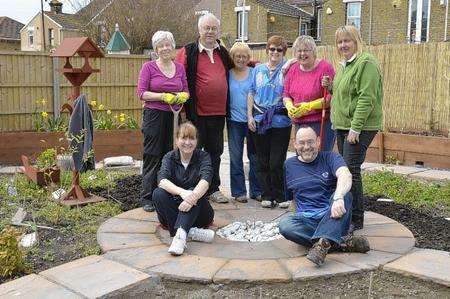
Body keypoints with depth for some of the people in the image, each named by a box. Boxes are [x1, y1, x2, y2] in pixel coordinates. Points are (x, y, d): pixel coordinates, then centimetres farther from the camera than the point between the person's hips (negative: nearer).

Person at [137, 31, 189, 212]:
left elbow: (186, 92, 16)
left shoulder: (179, 68, 12)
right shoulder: (149, 67, 0)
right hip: (154, 115, -4)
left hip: (174, 116, 4)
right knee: (152, 157, -1)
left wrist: (181, 96, -7)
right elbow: (141, 93, -6)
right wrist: (164, 96, -16)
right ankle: (147, 198, 8)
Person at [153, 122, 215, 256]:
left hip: (198, 212, -1)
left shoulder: (203, 157, -4)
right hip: (173, 211, 1)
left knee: (194, 193, -31)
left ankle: (180, 233, -50)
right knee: (158, 193, -26)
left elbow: (205, 181, -24)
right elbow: (162, 180, -21)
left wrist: (193, 196, -45)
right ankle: (190, 232, -36)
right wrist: (182, 192, -41)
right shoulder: (170, 157, -1)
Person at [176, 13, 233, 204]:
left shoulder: (223, 52, 14)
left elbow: (233, 68, 31)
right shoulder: (188, 52, -3)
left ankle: (213, 189, 25)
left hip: (219, 112, 5)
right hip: (197, 111, -5)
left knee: (215, 151, 13)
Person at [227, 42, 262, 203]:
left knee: (254, 156, 7)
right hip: (234, 120, 0)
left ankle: (257, 191, 17)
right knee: (236, 156, 4)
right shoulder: (227, 73, 4)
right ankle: (239, 191, 14)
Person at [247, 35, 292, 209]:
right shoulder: (258, 70, 13)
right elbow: (251, 94, 14)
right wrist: (249, 116, 6)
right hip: (259, 121, 4)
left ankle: (280, 196, 11)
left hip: (280, 121, -3)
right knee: (262, 161, 8)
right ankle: (267, 195, 19)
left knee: (277, 162, -4)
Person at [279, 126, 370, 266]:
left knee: (344, 195, -31)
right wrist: (297, 218, 9)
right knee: (284, 224, -31)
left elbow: (345, 175, -17)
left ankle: (322, 242, -47)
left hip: (333, 217, -1)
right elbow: (287, 198, 23)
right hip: (306, 220, 2)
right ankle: (344, 242, -31)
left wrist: (338, 198, -37)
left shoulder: (330, 158, 6)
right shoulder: (289, 165, 17)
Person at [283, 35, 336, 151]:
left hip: (322, 123, -6)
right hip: (299, 123, 6)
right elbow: (286, 94, 16)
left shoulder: (325, 67, -8)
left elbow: (331, 97, -14)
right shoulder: (293, 69, 11)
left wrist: (309, 106, -19)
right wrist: (289, 106, -6)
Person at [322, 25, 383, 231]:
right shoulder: (343, 65, 19)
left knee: (351, 170, -10)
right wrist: (330, 87, 9)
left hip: (360, 127, -9)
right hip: (342, 126, 9)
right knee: (346, 169, 12)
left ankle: (356, 220, 0)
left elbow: (366, 98, -19)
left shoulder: (366, 63, -11)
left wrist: (356, 128, -22)